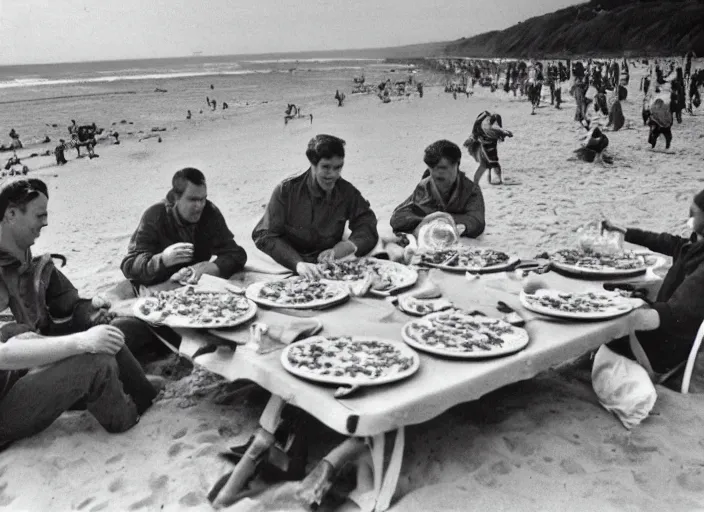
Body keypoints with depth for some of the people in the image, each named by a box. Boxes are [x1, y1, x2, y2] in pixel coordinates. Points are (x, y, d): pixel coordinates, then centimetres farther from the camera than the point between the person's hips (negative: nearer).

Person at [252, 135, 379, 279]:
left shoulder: (347, 192, 2)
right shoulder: (286, 190, -5)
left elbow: (367, 229, -2)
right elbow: (265, 236, -9)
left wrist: (337, 251, -21)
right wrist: (298, 263, -25)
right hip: (287, 268, -1)